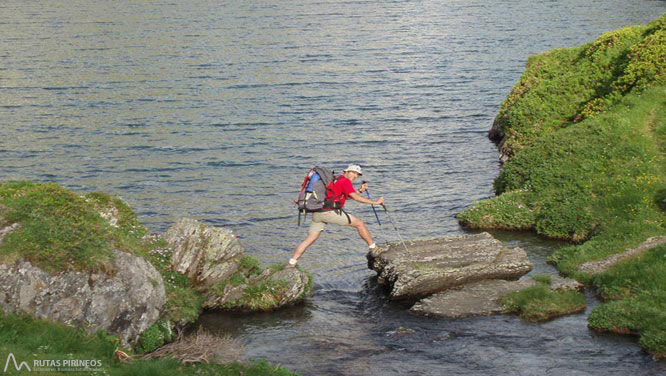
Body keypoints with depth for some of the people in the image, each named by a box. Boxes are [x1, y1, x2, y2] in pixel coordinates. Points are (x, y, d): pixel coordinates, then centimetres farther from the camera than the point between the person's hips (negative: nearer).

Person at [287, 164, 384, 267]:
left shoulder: (336, 179, 25)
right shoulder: (345, 181, -2)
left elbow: (348, 196, 30)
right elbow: (356, 197, -9)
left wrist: (360, 190, 17)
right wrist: (375, 202, -4)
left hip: (317, 213, 8)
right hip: (329, 211, -8)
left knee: (309, 240, 8)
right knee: (360, 224, 2)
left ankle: (291, 263, 3)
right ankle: (374, 248, 9)